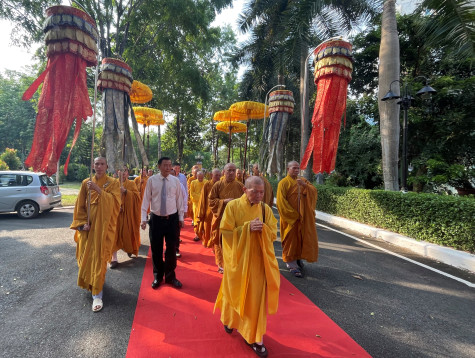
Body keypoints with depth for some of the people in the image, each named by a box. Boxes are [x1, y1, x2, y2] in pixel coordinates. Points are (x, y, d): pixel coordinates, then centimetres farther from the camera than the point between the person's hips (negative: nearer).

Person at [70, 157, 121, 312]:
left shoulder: (113, 183, -3)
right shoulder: (86, 183, 4)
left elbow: (114, 201, -18)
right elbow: (80, 205, 5)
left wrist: (98, 189, -25)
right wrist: (83, 222, -4)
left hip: (104, 225, -3)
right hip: (89, 225, 3)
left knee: (99, 257, -4)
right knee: (86, 255, 13)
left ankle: (97, 295, 3)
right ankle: (89, 282, 42)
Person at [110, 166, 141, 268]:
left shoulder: (131, 184, 4)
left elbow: (136, 196, -8)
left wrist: (125, 191, -20)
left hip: (127, 213, 0)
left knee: (127, 232, 8)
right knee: (115, 234, -5)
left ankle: (129, 248, 38)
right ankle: (114, 258, -3)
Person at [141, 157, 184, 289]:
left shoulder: (175, 180, -1)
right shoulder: (151, 180, -3)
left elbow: (179, 200, 3)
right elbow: (146, 199, -2)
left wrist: (181, 217, 5)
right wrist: (143, 218, -6)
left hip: (172, 219, 1)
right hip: (156, 218, 0)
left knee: (171, 248, 9)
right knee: (156, 249, 10)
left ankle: (170, 276, 29)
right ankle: (157, 276, 32)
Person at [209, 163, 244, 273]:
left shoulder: (240, 186, 2)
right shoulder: (218, 185, -1)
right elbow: (211, 201, -2)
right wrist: (224, 201, -15)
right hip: (221, 218, -1)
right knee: (221, 242, 7)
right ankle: (222, 264, 26)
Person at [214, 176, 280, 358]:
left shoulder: (266, 209, -2)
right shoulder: (233, 206, -11)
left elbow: (273, 234, 0)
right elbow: (226, 232, -11)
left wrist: (262, 228, -21)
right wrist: (247, 228, -23)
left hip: (258, 261, 2)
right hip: (238, 260, -1)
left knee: (256, 296, 6)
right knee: (235, 292, 17)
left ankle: (255, 337, 24)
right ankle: (230, 319, 48)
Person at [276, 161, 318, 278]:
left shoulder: (303, 181, 10)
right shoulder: (284, 183, -7)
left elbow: (314, 191, -1)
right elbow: (281, 202, -13)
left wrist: (305, 185, -19)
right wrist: (293, 214, -15)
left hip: (303, 217, 5)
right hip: (290, 218, -5)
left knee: (302, 238, 12)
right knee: (291, 239, 1)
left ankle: (298, 258, 32)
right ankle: (292, 265, 11)